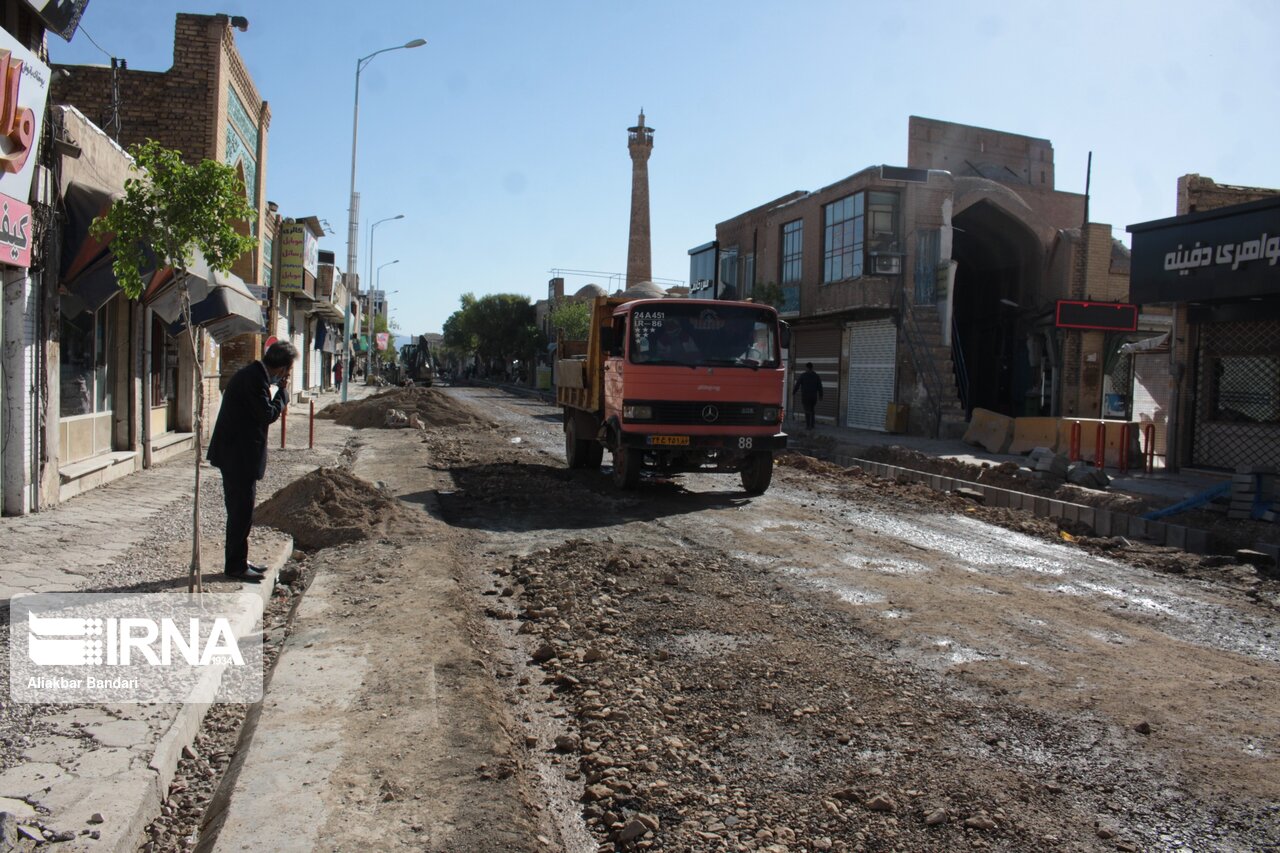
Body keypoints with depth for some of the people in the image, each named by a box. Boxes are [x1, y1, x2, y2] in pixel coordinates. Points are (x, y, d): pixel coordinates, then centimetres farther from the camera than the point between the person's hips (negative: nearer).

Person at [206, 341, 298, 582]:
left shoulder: (253, 374, 12)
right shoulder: (255, 379, -20)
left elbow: (261, 412, 17)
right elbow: (268, 415, -19)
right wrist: (283, 391, -8)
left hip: (239, 455, 10)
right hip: (239, 456, -10)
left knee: (242, 510, 16)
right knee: (241, 511, -3)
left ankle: (238, 561, 24)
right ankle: (235, 565, 4)